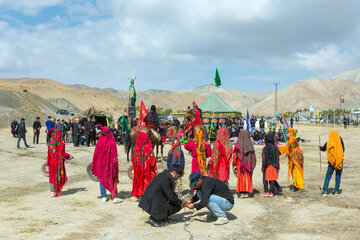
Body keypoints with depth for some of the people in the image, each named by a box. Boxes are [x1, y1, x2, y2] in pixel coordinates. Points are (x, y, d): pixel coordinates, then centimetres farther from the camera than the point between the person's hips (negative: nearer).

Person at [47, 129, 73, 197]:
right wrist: (69, 156, 3)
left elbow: (49, 155, -2)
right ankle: (59, 190, 19)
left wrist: (48, 163, 8)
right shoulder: (61, 144, -12)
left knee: (52, 177, 7)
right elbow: (63, 154, -13)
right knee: (60, 175, 14)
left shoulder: (50, 144, -7)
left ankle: (52, 192, -1)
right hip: (59, 163, -1)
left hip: (52, 163, 1)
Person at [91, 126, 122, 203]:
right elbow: (114, 155, -11)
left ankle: (104, 197, 17)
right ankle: (115, 197, 2)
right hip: (110, 164, -2)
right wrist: (115, 165, -3)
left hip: (101, 164, 2)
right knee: (112, 180, 6)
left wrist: (94, 166, 7)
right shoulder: (112, 142, -12)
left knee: (102, 179, 15)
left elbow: (96, 154, -2)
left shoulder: (99, 142, -8)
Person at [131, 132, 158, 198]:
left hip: (138, 169, 3)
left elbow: (133, 159, 3)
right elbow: (152, 158, -12)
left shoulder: (136, 148, -3)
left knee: (139, 180, 13)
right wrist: (155, 168, -6)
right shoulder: (148, 147, -12)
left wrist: (135, 168, 16)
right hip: (148, 169, -3)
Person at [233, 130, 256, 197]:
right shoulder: (250, 144, -1)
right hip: (248, 164, 1)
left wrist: (234, 164, 1)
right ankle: (247, 192, 7)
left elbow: (235, 155, -7)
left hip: (240, 163, -1)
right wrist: (252, 165, 9)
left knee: (241, 177, 5)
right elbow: (253, 156, 1)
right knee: (248, 177, 8)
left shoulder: (238, 144, -6)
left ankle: (241, 192, 1)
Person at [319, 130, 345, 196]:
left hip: (331, 162, 0)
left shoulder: (328, 143, -6)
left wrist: (320, 147, 31)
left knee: (328, 176, 7)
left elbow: (323, 149, 11)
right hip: (340, 162, 0)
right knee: (338, 176, 12)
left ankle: (325, 191, 0)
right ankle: (336, 191, 12)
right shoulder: (340, 142, -9)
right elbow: (343, 149, 1)